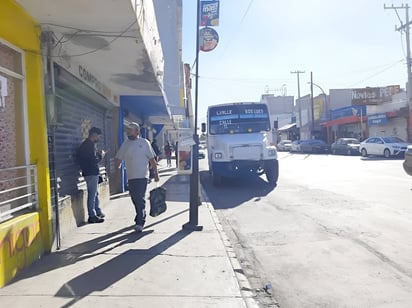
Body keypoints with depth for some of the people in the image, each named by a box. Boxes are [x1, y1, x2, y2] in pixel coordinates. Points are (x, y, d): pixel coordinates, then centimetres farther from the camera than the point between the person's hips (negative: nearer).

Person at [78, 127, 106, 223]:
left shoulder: (86, 144, 14)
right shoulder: (90, 145, -18)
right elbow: (94, 160, -22)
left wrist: (97, 154, 8)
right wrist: (101, 155, -6)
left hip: (92, 172, 10)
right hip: (91, 173, -10)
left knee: (95, 193, 18)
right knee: (92, 194, -4)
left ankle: (98, 212, 28)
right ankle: (92, 216, 3)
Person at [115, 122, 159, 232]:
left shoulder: (144, 143, -1)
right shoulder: (125, 144, 10)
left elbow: (152, 159, 0)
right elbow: (118, 159, 11)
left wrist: (156, 173, -3)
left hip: (142, 176, -5)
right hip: (130, 177, 5)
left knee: (140, 199, -10)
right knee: (135, 199, 13)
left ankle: (140, 223, -8)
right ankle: (140, 217, 29)